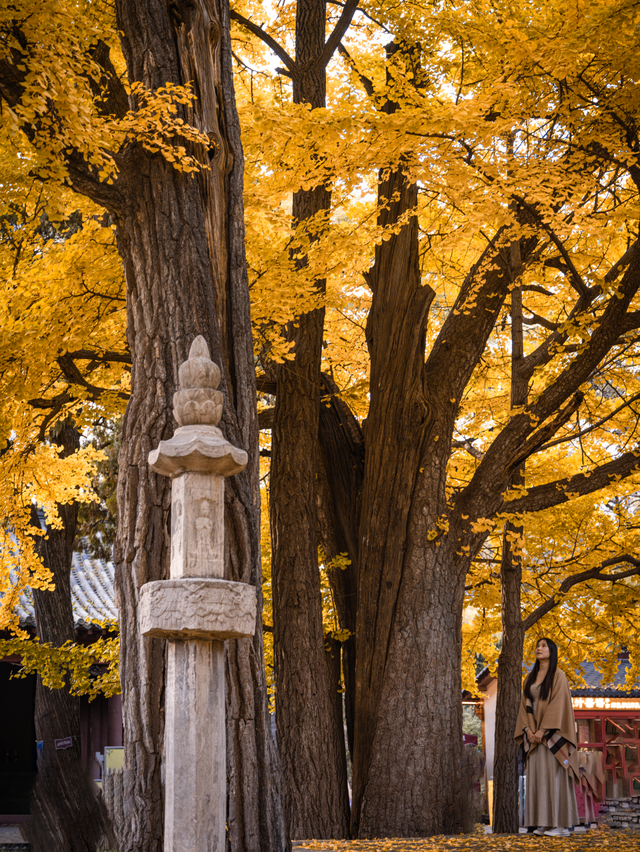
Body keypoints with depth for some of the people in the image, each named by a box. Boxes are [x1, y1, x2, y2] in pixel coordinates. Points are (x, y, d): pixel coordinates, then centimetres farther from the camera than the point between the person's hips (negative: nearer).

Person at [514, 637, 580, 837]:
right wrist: (528, 729, -4)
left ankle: (561, 824, -8)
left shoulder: (558, 676, -4)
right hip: (534, 733, 6)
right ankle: (544, 823, 3)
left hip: (552, 733, -6)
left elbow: (558, 704, -13)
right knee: (537, 776, 2)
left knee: (555, 775, -9)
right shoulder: (530, 678, 15)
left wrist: (543, 730, -18)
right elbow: (525, 704, 11)